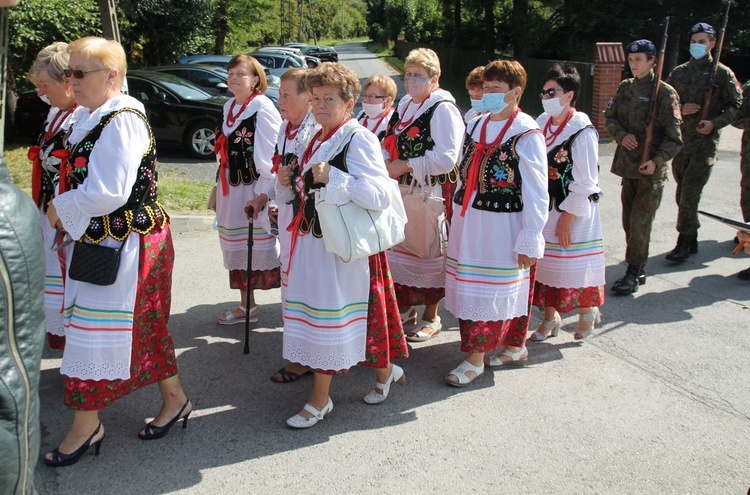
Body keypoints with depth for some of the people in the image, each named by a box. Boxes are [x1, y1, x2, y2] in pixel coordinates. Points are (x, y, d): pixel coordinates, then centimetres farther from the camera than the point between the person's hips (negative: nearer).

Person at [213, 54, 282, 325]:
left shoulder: (263, 108, -13)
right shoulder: (229, 107, 13)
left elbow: (272, 153, -18)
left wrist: (264, 193, -24)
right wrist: (220, 186, 19)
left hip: (256, 188, -8)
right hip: (231, 187, 8)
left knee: (262, 242, -4)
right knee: (236, 245, 14)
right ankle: (245, 305, 27)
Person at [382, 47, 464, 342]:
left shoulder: (443, 109, -12)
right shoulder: (404, 107, 15)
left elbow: (446, 157, -21)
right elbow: (392, 146, 25)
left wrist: (405, 166, -18)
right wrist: (386, 164, 3)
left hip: (432, 194, -8)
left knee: (428, 252, 2)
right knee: (400, 249, 12)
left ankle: (431, 317, 18)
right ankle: (406, 310, 29)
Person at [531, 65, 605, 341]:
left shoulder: (582, 131, -16)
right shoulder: (542, 124, 5)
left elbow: (585, 182, -16)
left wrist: (568, 218, -17)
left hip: (573, 212, -6)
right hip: (544, 208, 6)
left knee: (573, 264, 5)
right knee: (545, 263, 12)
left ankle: (588, 311, 30)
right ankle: (550, 317, 28)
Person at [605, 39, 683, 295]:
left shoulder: (665, 92, -8)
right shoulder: (625, 88, 9)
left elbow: (674, 137, -8)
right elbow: (610, 118, 9)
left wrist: (657, 160, -21)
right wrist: (622, 136, -11)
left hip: (651, 168, -6)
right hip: (627, 163, 6)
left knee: (640, 221, -6)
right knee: (629, 219, 11)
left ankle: (634, 273, 3)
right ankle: (637, 270, 23)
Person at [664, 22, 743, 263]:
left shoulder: (722, 73, 1)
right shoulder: (679, 72, 12)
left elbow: (736, 105, 1)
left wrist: (715, 122, -14)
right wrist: (680, 110, -7)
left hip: (705, 141, -5)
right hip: (679, 140, 5)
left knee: (690, 195, -10)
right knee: (682, 195, 10)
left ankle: (683, 243, -3)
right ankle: (691, 240, 23)